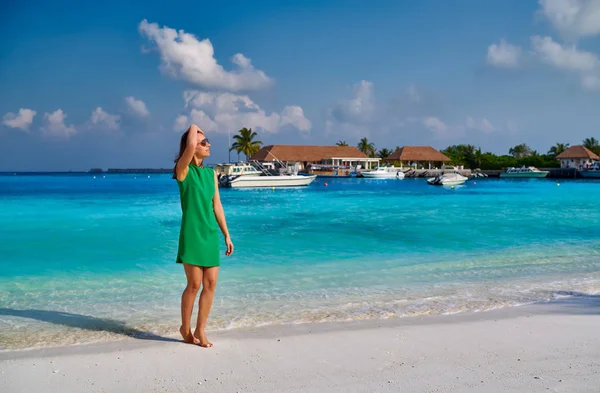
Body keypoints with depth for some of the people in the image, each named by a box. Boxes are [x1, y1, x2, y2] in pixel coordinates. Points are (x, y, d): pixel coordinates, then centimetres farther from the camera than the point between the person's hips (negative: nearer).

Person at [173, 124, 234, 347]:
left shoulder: (211, 173, 11)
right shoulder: (183, 169, -5)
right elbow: (189, 146, -26)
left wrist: (226, 235, 12)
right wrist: (194, 128, -4)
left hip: (211, 233, 6)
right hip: (192, 233, -6)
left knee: (211, 284, 5)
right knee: (194, 284, -1)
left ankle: (200, 330, 19)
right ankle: (186, 328, 21)